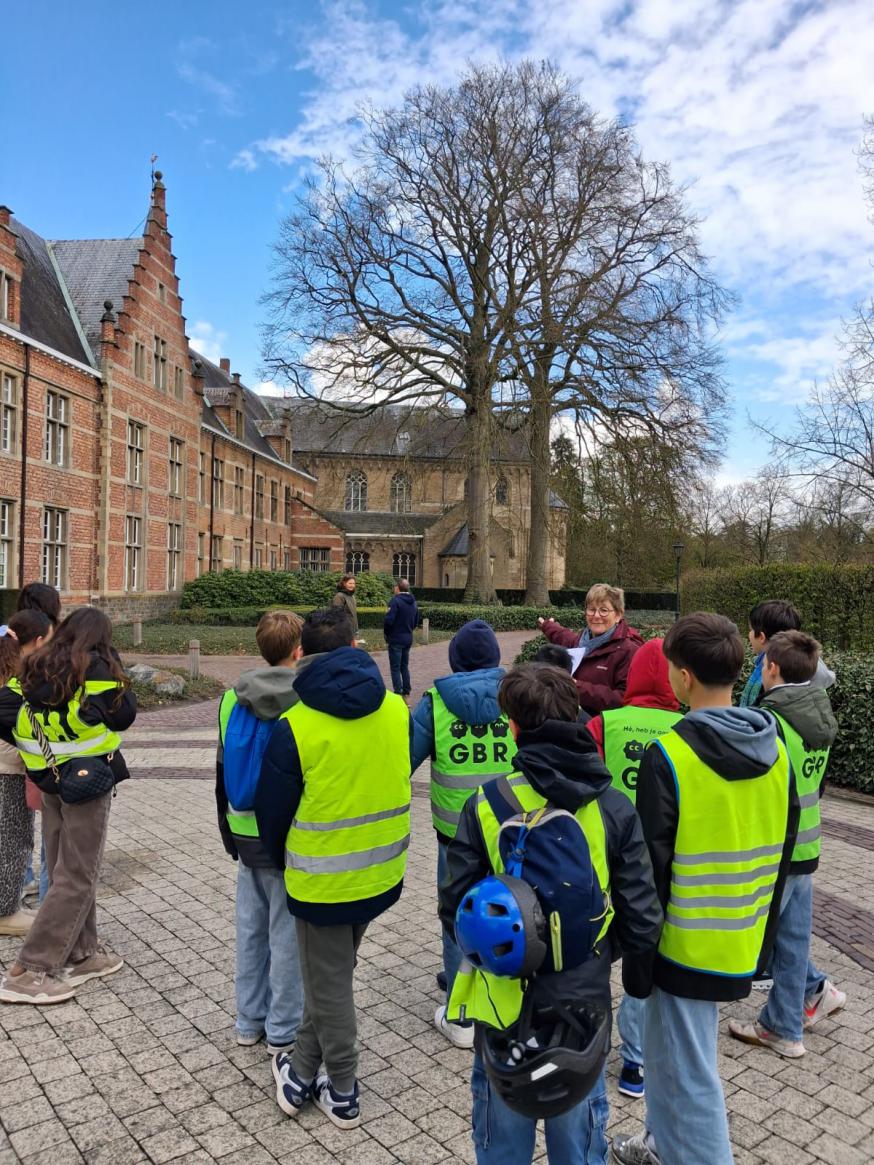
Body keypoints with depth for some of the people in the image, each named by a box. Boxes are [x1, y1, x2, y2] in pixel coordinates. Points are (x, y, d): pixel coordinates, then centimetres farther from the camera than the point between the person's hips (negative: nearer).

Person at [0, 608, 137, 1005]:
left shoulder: (36, 666, 5)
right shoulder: (96, 667, -14)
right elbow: (123, 716, -11)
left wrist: (33, 745, 11)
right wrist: (115, 669, -2)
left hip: (49, 778, 7)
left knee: (65, 869, 17)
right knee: (76, 876, 2)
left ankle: (81, 954, 28)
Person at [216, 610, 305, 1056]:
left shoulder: (233, 699, 0)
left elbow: (222, 770, 9)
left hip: (246, 834, 6)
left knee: (250, 928, 18)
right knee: (288, 934, 8)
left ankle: (249, 1021, 32)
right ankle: (283, 1031, 21)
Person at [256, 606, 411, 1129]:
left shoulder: (295, 725, -19)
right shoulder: (396, 709, -7)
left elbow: (272, 810, -7)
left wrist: (284, 864, 12)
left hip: (323, 881, -5)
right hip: (382, 874, 5)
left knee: (330, 985, 15)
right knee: (331, 975, 24)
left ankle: (342, 1094, 32)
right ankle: (304, 1071, 40)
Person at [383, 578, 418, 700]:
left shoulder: (396, 600, -16)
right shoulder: (413, 602, 8)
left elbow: (389, 620, -21)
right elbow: (416, 620, 13)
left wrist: (386, 633, -5)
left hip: (396, 639, -7)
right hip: (408, 639, 7)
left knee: (395, 668, 0)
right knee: (405, 666, 16)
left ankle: (398, 693, -1)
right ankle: (406, 692, 18)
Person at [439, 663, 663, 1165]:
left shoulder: (486, 805, -16)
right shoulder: (615, 808, -13)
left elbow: (455, 905, -9)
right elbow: (642, 917, -8)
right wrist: (639, 979, 11)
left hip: (504, 1000, -1)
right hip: (583, 1000, 1)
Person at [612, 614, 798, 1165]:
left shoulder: (669, 754, -23)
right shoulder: (775, 747, -2)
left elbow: (651, 863, -18)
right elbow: (782, 848, 8)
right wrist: (764, 928, 20)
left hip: (687, 945, -7)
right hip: (743, 944, 8)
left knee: (689, 1076, 9)